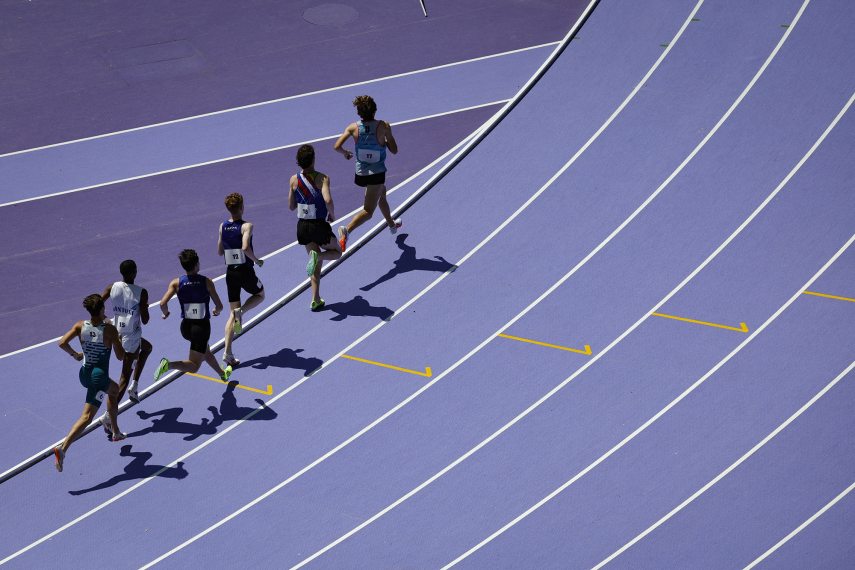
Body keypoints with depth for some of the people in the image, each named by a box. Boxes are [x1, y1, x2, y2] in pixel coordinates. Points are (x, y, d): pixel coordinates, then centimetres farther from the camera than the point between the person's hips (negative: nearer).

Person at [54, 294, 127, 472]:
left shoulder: (81, 326, -8)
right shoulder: (110, 330, -18)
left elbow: (62, 343, -15)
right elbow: (121, 356, -11)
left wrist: (74, 354, 5)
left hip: (85, 374, 7)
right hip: (100, 376, -7)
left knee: (114, 390, 34)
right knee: (87, 416, -2)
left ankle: (116, 432, 48)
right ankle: (63, 449, -23)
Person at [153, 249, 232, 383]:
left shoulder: (176, 283, -8)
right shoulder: (207, 282, -11)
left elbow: (163, 303, -17)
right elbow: (219, 306, -5)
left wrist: (166, 313, 6)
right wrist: (216, 311, 19)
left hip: (186, 327, 5)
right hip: (202, 327, -5)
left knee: (206, 352, 32)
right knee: (193, 366, 1)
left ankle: (223, 374, 52)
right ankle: (168, 365, -25)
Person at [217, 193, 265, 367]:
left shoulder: (222, 227, 4)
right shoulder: (246, 226, -13)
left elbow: (219, 251, 11)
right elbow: (245, 248, -27)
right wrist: (257, 260, -11)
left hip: (230, 272, 5)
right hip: (245, 272, -5)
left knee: (232, 313, 10)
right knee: (260, 295, 27)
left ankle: (227, 353, -1)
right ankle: (241, 311, -5)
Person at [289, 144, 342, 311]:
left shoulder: (294, 180, -2)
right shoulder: (321, 178, -16)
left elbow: (291, 206, 6)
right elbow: (328, 200, -31)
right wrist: (332, 214, -11)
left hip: (302, 226, 5)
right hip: (319, 226, -5)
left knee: (317, 263, 19)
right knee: (336, 252, 21)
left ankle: (315, 300, 11)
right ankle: (317, 255, -13)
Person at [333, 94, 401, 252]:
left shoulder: (353, 127, -10)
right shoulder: (383, 126, -16)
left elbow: (337, 146, -16)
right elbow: (394, 150, -10)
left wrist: (345, 153, 6)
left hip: (361, 172, 5)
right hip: (377, 173, -5)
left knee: (381, 196, 32)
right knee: (368, 211, -4)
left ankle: (391, 224, 54)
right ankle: (347, 230, -29)